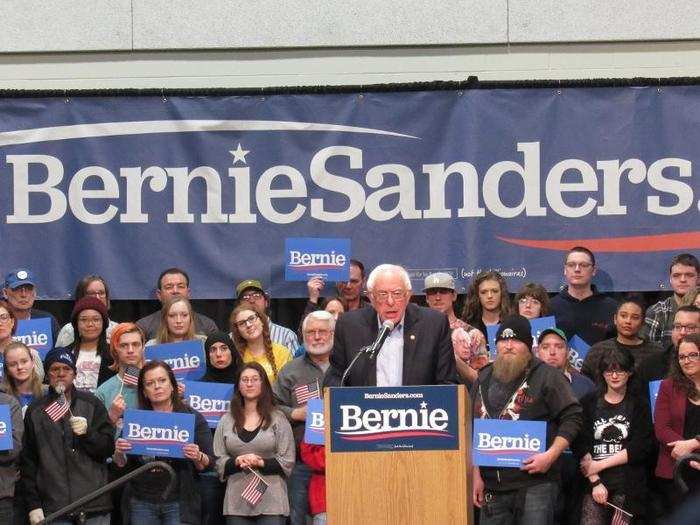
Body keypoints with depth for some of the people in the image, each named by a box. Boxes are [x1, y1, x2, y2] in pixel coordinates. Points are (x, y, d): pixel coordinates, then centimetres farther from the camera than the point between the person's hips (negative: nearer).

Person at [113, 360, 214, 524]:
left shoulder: (193, 418, 1)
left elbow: (208, 464, 0)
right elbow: (122, 465, 11)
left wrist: (198, 457, -21)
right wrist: (119, 453, -10)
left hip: (178, 503, -2)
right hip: (142, 503, 2)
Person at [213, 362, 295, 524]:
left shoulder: (277, 419, 5)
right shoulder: (227, 421, 12)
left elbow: (287, 462, 0)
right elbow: (218, 461, 8)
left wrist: (260, 462, -13)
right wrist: (237, 462, -11)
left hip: (271, 500, -2)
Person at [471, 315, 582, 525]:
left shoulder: (547, 376, -1)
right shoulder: (484, 379, 16)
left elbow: (572, 417, -5)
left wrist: (551, 455, -16)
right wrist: (476, 475, 11)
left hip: (535, 484, -5)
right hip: (492, 486, 5)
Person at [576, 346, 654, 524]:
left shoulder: (639, 405, 9)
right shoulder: (589, 403, 11)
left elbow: (641, 448, -1)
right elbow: (582, 446, 2)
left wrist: (600, 464, -6)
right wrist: (595, 482, -10)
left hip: (628, 486, 0)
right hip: (594, 484, 0)